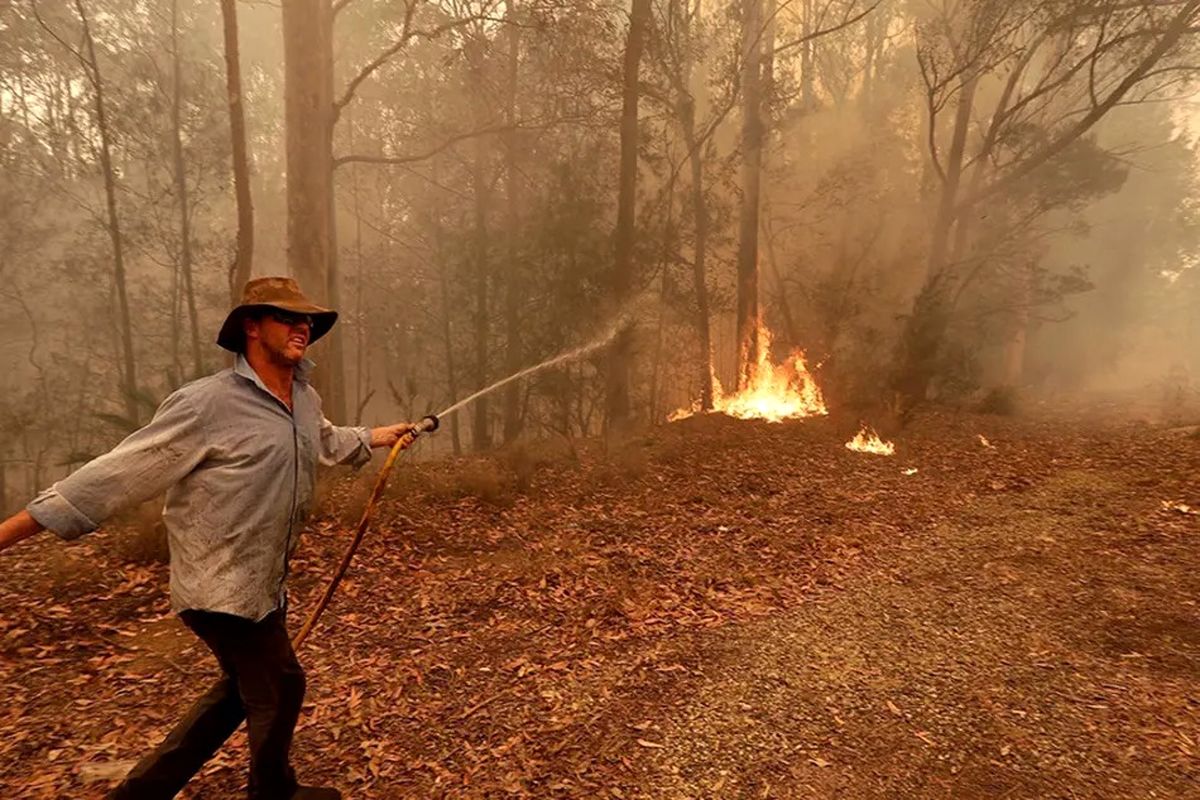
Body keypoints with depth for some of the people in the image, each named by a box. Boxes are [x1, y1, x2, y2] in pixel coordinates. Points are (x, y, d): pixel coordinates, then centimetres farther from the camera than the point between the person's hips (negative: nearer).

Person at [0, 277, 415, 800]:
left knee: (244, 689, 23)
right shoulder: (208, 403, -22)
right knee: (280, 687, 10)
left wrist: (378, 437, 33)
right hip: (224, 588, -8)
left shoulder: (305, 399, 2)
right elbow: (120, 471, -19)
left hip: (265, 582, 8)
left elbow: (326, 441, 24)